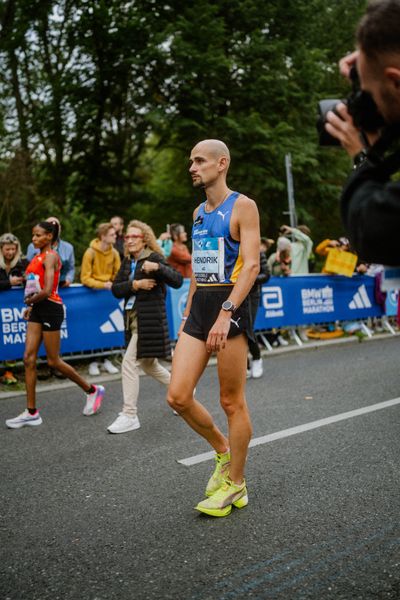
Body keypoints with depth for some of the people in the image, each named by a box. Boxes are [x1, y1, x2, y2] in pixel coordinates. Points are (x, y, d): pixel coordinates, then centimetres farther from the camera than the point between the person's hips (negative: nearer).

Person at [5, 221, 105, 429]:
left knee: (53, 361, 1)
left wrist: (30, 300, -7)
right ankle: (31, 412, 6)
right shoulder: (38, 257, 14)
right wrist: (31, 305, 10)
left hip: (50, 309, -8)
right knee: (29, 358, 2)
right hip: (38, 310, 9)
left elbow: (47, 290, -21)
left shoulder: (50, 257, -13)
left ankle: (92, 390, 19)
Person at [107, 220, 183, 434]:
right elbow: (116, 289, 3)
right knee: (149, 364, 19)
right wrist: (134, 284, -13)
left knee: (129, 363, -10)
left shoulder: (154, 258, -8)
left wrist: (157, 267, -33)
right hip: (132, 318, 8)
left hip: (149, 319, -8)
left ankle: (129, 416, -3)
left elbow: (177, 281, -19)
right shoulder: (127, 261, 12)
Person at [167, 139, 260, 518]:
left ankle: (235, 484, 16)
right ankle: (222, 450, 24)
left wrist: (226, 314, -26)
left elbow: (251, 265, -16)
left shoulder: (243, 206, -6)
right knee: (178, 397, -1)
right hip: (199, 307, 7)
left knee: (232, 401, 2)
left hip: (229, 306, -7)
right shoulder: (199, 212, 17)